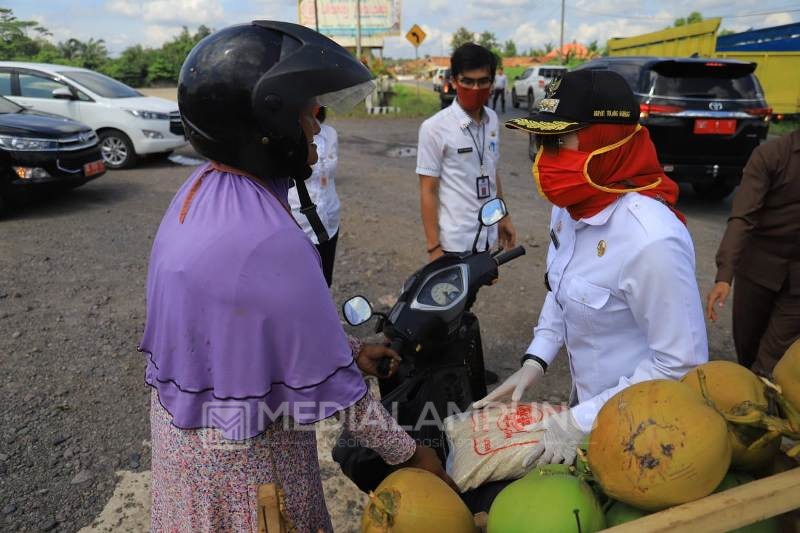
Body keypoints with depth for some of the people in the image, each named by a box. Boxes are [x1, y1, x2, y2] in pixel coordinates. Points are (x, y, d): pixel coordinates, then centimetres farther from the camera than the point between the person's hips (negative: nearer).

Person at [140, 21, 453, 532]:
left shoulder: (202, 188, -5)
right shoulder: (271, 242, -33)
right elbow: (328, 381, -25)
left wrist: (351, 349, 6)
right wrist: (408, 452, -11)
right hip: (243, 449, -8)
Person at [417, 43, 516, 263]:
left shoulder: (492, 120, 4)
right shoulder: (435, 128, -15)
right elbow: (428, 191, -13)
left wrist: (504, 216, 17)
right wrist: (434, 247, -14)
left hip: (487, 235, 6)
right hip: (454, 240, -6)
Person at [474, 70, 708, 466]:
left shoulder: (651, 240, -33)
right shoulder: (570, 208, -7)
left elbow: (681, 364, -27)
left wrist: (582, 422, -24)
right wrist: (534, 361, -3)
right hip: (586, 398, 7)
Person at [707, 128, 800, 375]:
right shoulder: (770, 153, -12)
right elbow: (742, 217, -21)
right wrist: (724, 275, -31)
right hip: (759, 264, 0)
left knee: (772, 362, -1)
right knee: (746, 342, 15)